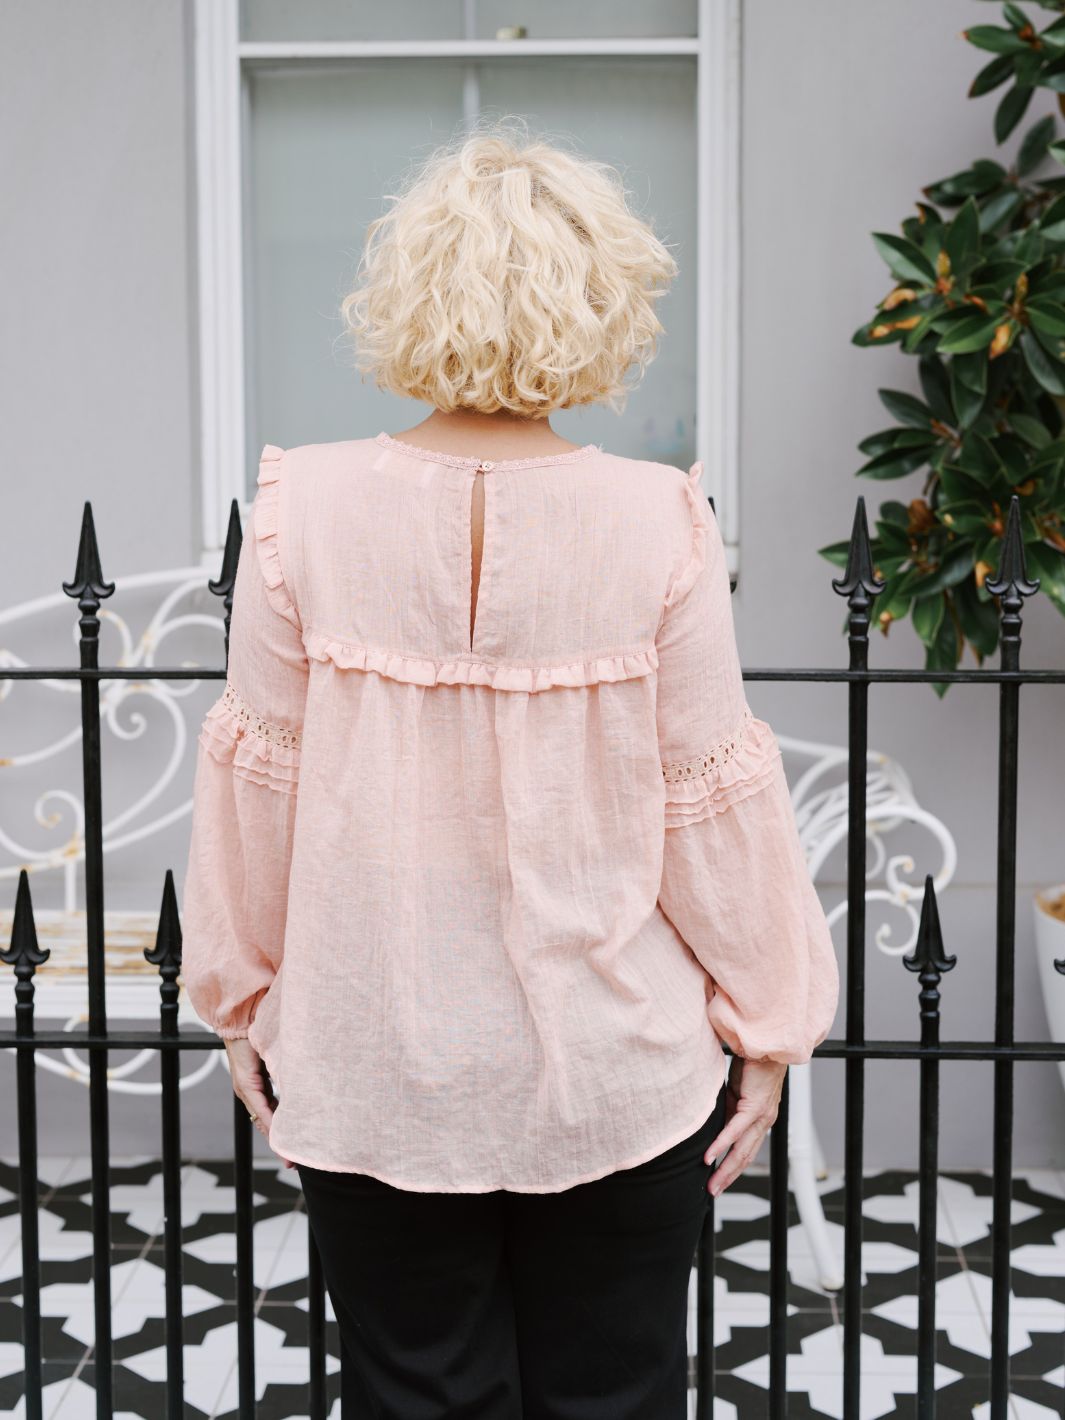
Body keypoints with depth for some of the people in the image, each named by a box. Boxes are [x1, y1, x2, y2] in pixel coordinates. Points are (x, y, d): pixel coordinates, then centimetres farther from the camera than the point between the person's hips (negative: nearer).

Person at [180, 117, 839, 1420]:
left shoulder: (307, 509, -11)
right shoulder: (658, 523, -13)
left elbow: (258, 779, -3)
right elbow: (712, 797, -8)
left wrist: (241, 997, 11)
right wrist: (766, 1021, 5)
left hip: (377, 1068, 1)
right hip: (614, 1070, -1)